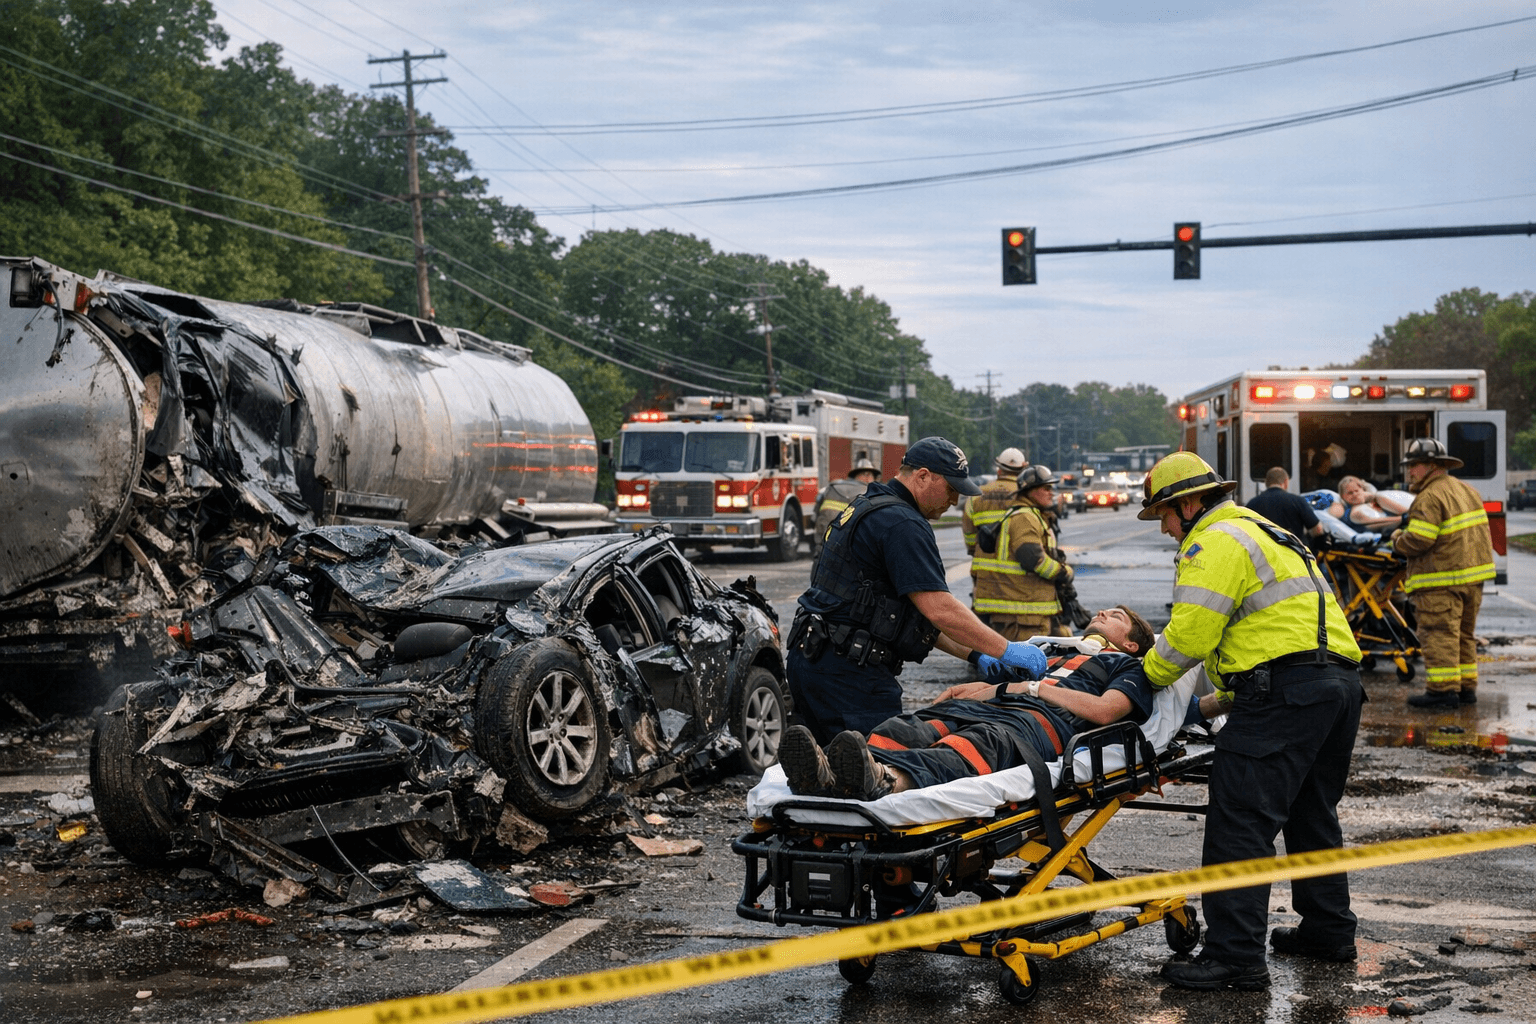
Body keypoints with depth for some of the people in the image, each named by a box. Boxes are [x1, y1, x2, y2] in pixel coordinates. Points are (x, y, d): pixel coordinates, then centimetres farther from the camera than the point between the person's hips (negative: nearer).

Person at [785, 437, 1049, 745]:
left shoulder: (869, 508, 20)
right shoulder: (901, 523, -14)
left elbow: (916, 609, 21)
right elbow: (939, 609, -22)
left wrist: (974, 653, 15)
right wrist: (1007, 650, -15)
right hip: (847, 670, -11)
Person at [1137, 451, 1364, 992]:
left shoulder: (1214, 542, -4)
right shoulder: (1263, 532, 29)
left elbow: (1190, 634, -11)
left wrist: (1150, 672, 7)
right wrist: (1221, 697, 28)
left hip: (1287, 687, -11)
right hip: (1342, 679, 11)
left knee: (1240, 820, -10)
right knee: (1312, 812, 22)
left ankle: (1235, 956, -13)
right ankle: (1328, 928, 31)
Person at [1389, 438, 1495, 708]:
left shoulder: (1430, 498, -16)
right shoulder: (1468, 491, 15)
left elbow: (1416, 542, -21)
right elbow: (1482, 534, 21)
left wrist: (1398, 539, -2)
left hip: (1441, 581, -10)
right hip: (1473, 576, 10)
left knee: (1439, 635, -7)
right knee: (1464, 634, 16)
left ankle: (1443, 689, -9)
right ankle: (1466, 686, 20)